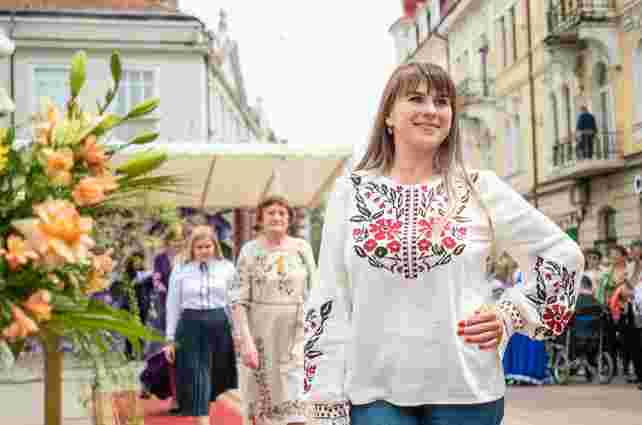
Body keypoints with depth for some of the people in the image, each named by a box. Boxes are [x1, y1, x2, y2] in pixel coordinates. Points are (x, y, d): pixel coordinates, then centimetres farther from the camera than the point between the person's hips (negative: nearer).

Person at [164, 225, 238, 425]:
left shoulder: (227, 268, 3)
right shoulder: (180, 270, 2)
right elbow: (173, 305, 5)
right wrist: (170, 339, 4)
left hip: (219, 324, 1)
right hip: (191, 326, -1)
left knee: (214, 375, 12)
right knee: (196, 377, -3)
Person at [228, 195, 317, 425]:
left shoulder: (302, 248, 3)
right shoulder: (250, 250, -3)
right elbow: (238, 300, -7)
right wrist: (246, 341, -15)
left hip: (296, 333, 1)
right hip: (260, 333, -1)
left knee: (296, 399, -3)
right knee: (261, 402, 8)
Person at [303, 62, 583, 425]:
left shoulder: (481, 189, 2)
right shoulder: (351, 192, 3)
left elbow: (564, 255, 10)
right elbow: (329, 302, 3)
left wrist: (509, 315, -1)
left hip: (465, 391, 0)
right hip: (374, 392, 0)